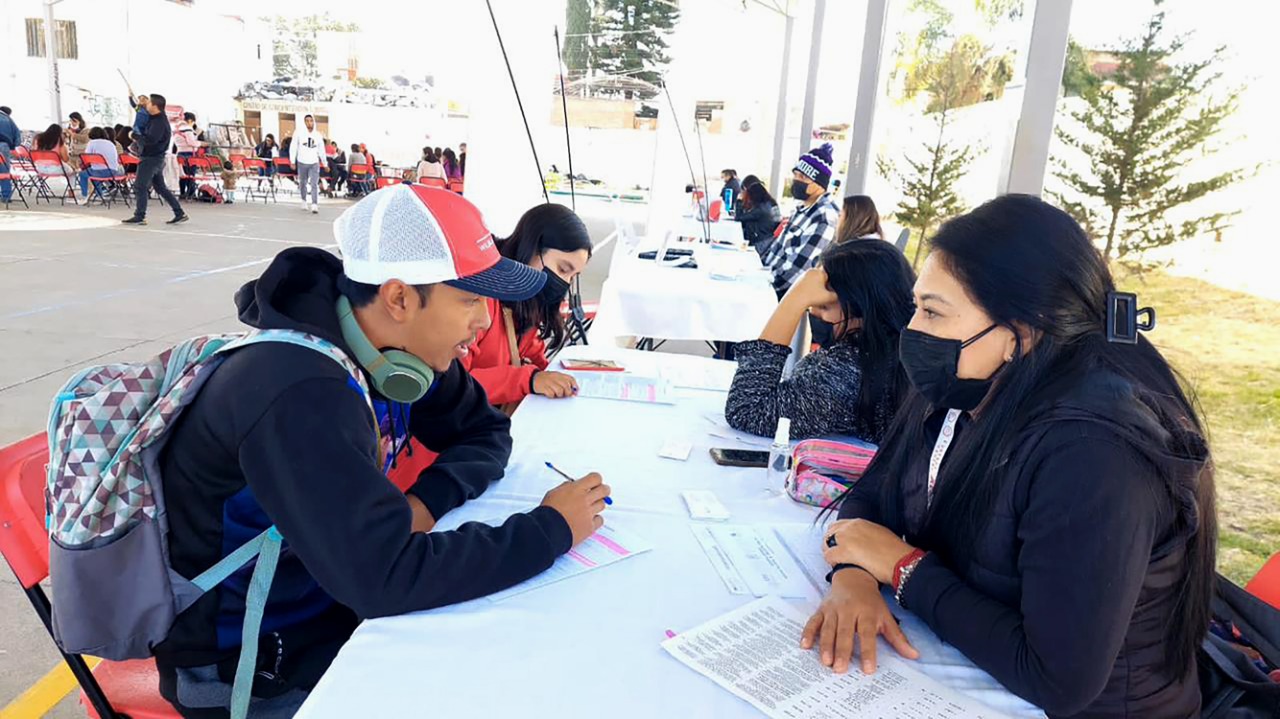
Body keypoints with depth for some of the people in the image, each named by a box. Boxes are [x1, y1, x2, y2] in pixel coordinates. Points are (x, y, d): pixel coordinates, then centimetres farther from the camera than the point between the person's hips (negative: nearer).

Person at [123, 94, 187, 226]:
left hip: (151, 159, -10)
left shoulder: (159, 122, -18)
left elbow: (151, 139, -28)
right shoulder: (156, 118, 13)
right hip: (156, 158, 10)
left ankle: (139, 216, -2)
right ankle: (179, 213, 12)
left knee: (140, 186, -5)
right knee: (160, 187, 14)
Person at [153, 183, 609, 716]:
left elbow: (484, 432, 3)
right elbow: (383, 576, -37)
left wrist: (429, 498, -18)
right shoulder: (301, 397, -33)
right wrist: (550, 530, -27)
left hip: (335, 595, 7)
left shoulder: (400, 348, -8)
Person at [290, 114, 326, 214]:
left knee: (314, 184, -12)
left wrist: (325, 164, 20)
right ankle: (304, 201, 34)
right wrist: (292, 161, -8)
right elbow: (293, 147, -1)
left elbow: (321, 150, 15)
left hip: (314, 163, 0)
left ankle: (314, 205, -19)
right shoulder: (299, 134, -2)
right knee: (303, 183, 13)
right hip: (302, 163, 0)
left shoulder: (318, 135, 6)